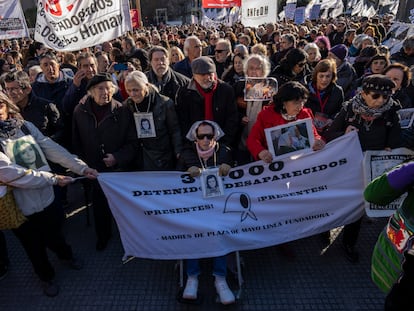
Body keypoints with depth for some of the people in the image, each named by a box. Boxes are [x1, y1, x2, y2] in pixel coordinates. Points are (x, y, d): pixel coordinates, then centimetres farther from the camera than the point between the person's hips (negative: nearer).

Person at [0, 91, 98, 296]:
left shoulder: (25, 126, -7)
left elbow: (52, 149, -8)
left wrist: (81, 167, -16)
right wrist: (52, 178, -21)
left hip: (45, 196, 3)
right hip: (19, 205, -3)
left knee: (54, 233, 25)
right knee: (34, 246, 19)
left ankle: (65, 255, 57)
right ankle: (46, 276, 47)